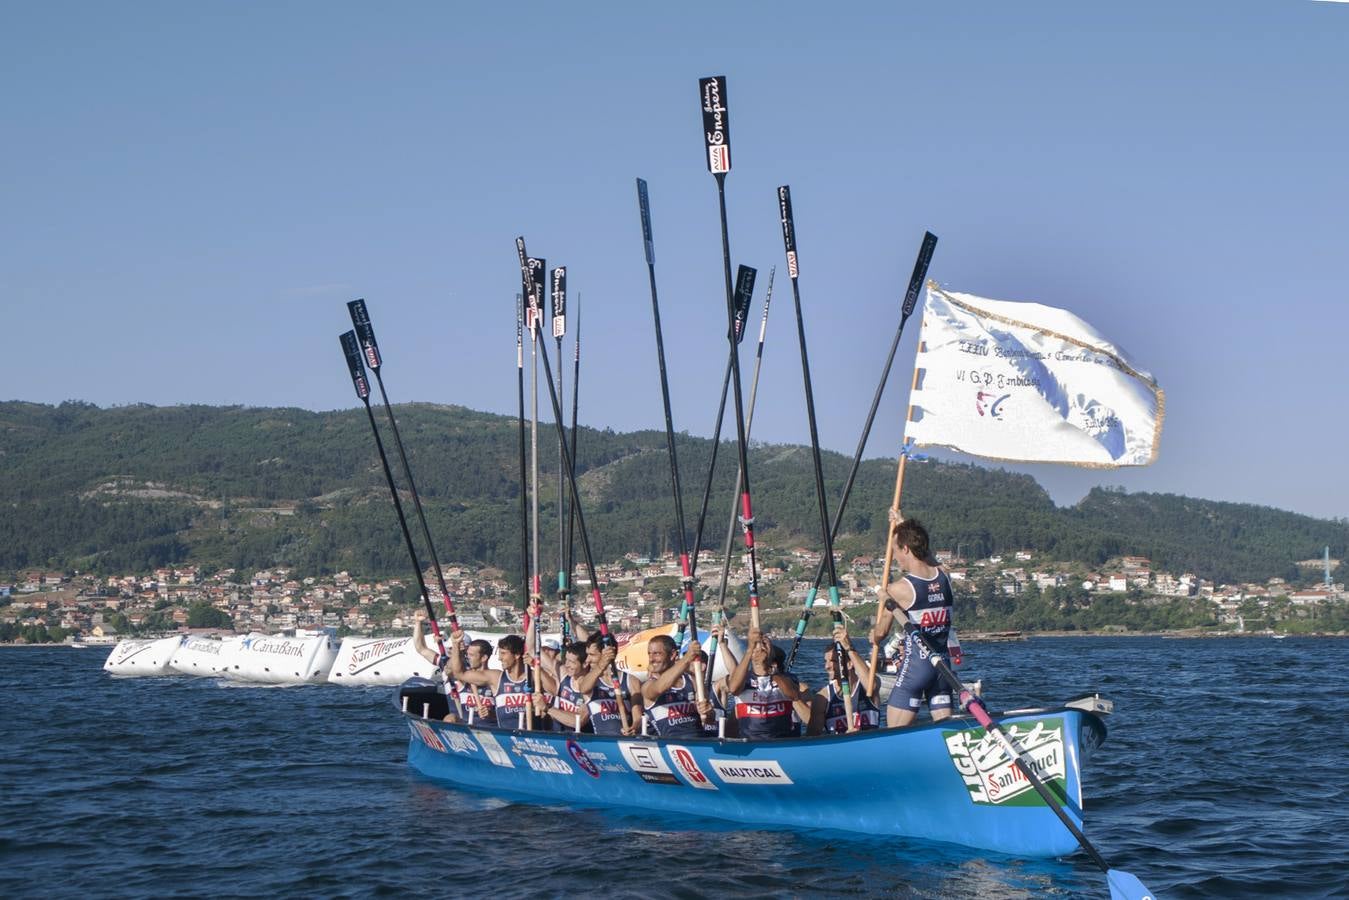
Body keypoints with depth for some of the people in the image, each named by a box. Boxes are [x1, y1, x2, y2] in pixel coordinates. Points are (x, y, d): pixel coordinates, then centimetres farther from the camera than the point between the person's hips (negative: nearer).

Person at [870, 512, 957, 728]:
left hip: (914, 664, -6)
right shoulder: (944, 577, 4)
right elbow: (927, 559, 28)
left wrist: (873, 635, 25)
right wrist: (902, 526, 38)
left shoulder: (897, 589, -11)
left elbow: (880, 632, 1)